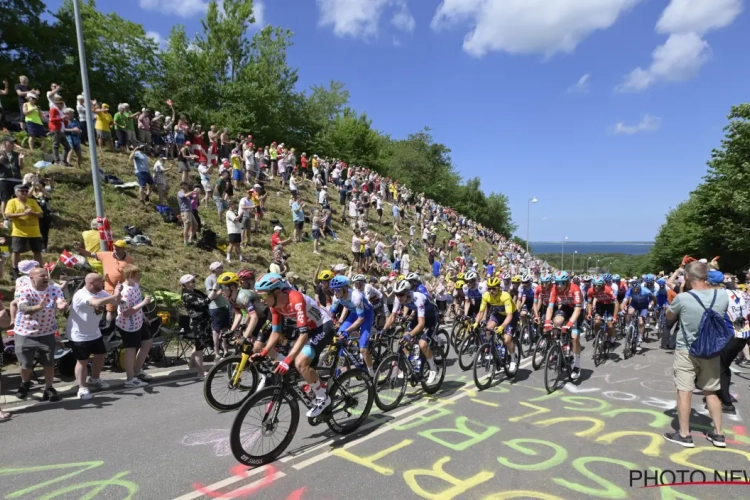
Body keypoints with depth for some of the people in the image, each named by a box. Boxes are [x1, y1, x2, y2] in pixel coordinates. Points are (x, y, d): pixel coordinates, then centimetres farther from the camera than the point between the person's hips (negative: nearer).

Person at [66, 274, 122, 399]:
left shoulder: (100, 293, 0)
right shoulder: (81, 295, -27)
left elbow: (115, 301, -1)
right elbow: (97, 302, -46)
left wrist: (118, 292, -21)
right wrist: (114, 295, -42)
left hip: (94, 333, 9)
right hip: (79, 335, -9)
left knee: (100, 355, 17)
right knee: (82, 361, -2)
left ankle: (94, 379, 38)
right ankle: (82, 388, 11)